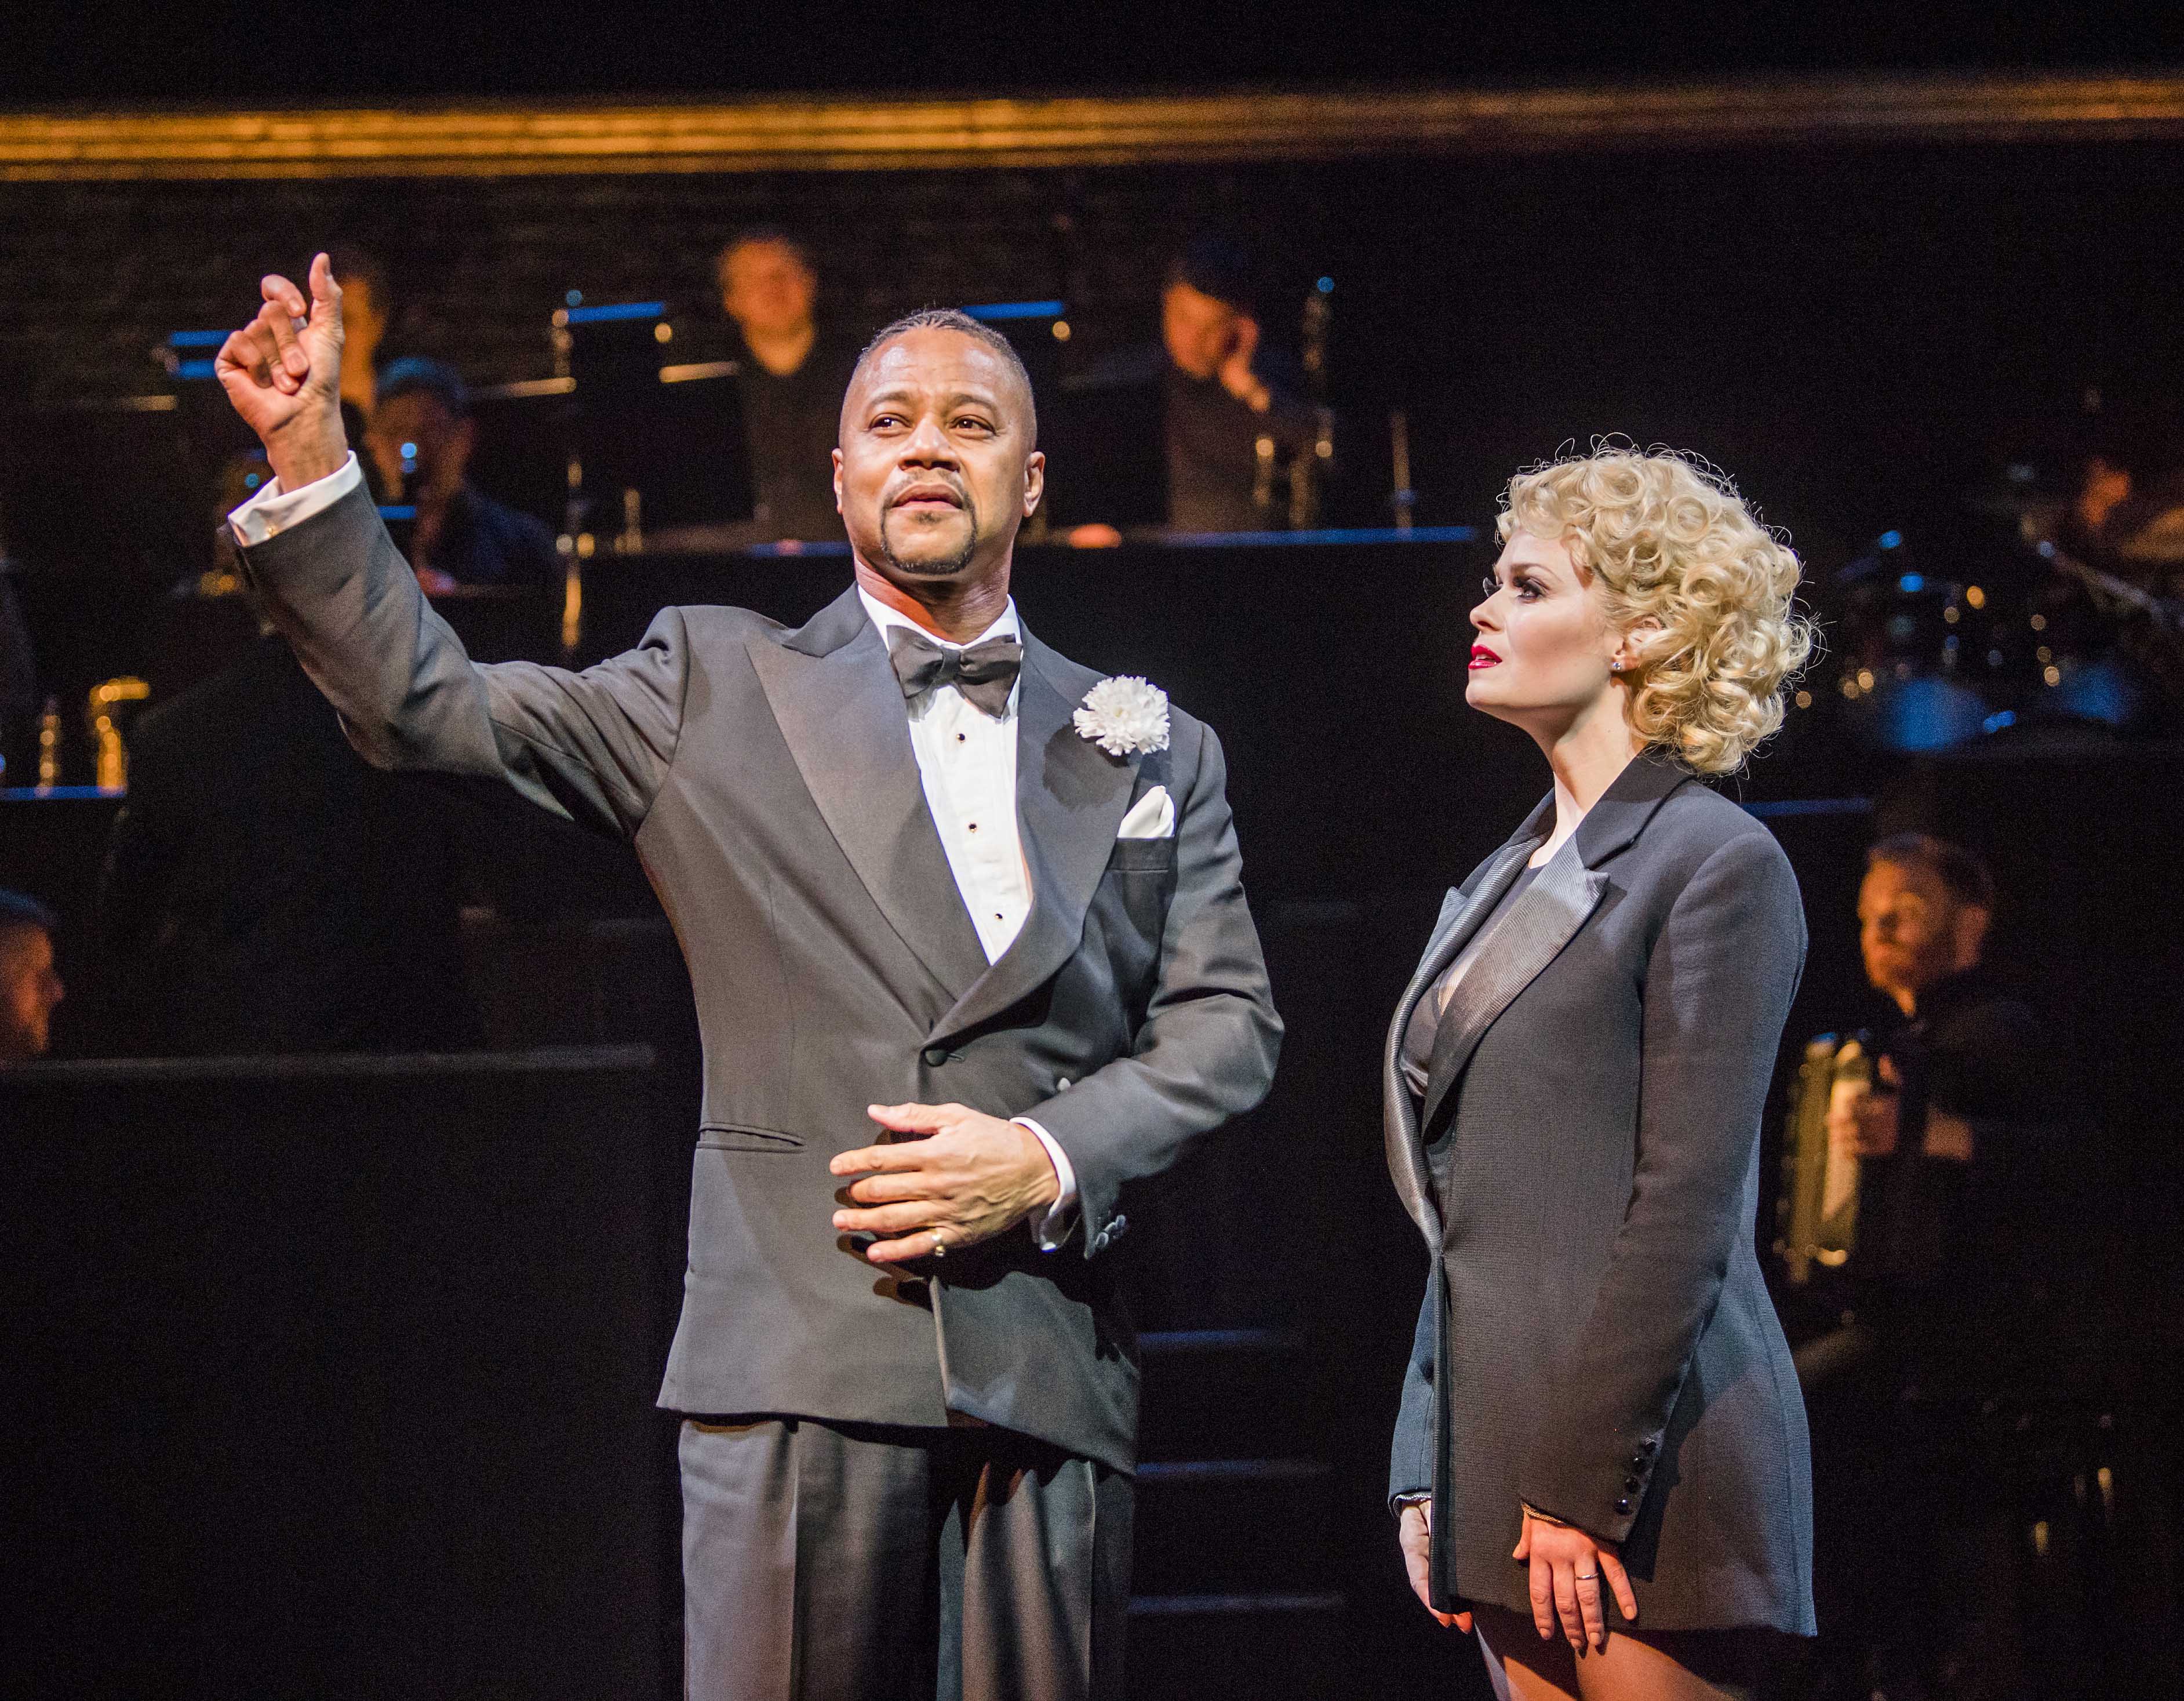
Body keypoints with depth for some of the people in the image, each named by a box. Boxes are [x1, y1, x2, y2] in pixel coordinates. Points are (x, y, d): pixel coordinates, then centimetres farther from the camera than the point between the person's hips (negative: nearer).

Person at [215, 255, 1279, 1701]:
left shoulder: (1155, 753, 16)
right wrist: (309, 452, -4)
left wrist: (1050, 1160, -6)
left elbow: (1228, 1024, 11)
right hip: (801, 1354, -2)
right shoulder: (719, 690, 11)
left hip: (1050, 1366, 2)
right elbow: (427, 705, 6)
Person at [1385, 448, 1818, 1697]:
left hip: (1640, 1459, -8)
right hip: (1505, 1457, 8)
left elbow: (1687, 1207, -14)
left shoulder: (1718, 865, -6)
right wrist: (1429, 1477, 11)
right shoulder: (1504, 886, 18)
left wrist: (1584, 1486, -18)